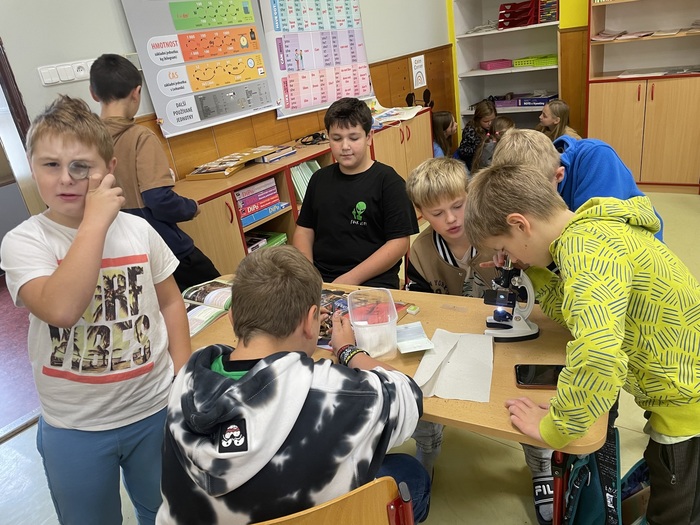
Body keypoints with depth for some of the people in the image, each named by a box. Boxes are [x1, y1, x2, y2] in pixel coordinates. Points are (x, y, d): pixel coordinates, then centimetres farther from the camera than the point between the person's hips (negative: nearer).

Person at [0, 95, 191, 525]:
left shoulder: (138, 230, -7)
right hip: (75, 428, -1)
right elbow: (61, 308, -33)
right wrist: (96, 219, -29)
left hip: (156, 409, 2)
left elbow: (170, 301, 3)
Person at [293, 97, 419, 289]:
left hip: (371, 282, -3)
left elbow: (399, 242, -6)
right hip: (319, 280, 4)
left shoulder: (388, 181, -1)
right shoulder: (319, 179, 13)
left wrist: (349, 280, -14)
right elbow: (304, 230, 16)